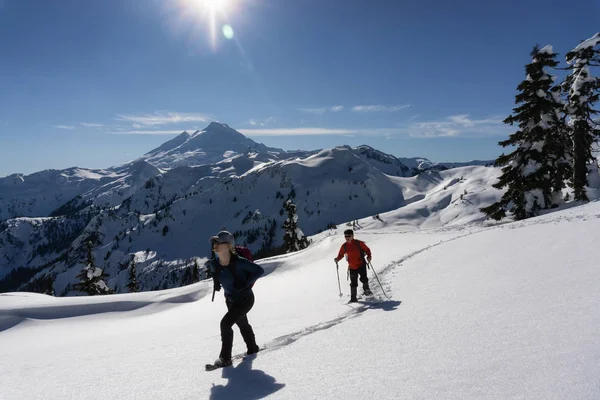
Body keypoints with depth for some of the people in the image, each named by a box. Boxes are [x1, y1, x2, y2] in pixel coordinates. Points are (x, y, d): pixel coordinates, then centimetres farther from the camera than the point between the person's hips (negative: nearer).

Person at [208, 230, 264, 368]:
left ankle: (225, 357, 1)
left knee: (225, 323, -18)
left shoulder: (238, 262, -33)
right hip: (230, 299, 7)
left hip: (245, 299, -7)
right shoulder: (214, 263, -15)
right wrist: (216, 282, -4)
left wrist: (245, 284, -26)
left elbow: (259, 271, -25)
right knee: (242, 324, 25)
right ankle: (252, 348, 51)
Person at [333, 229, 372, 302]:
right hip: (352, 267, 2)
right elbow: (341, 254, 7)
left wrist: (369, 256, -16)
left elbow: (367, 249, 0)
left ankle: (366, 290, 13)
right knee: (353, 283, 7)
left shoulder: (359, 243, -10)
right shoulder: (344, 246, -3)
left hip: (361, 265, -2)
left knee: (363, 278, -16)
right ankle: (353, 298, 17)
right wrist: (337, 259, -12)